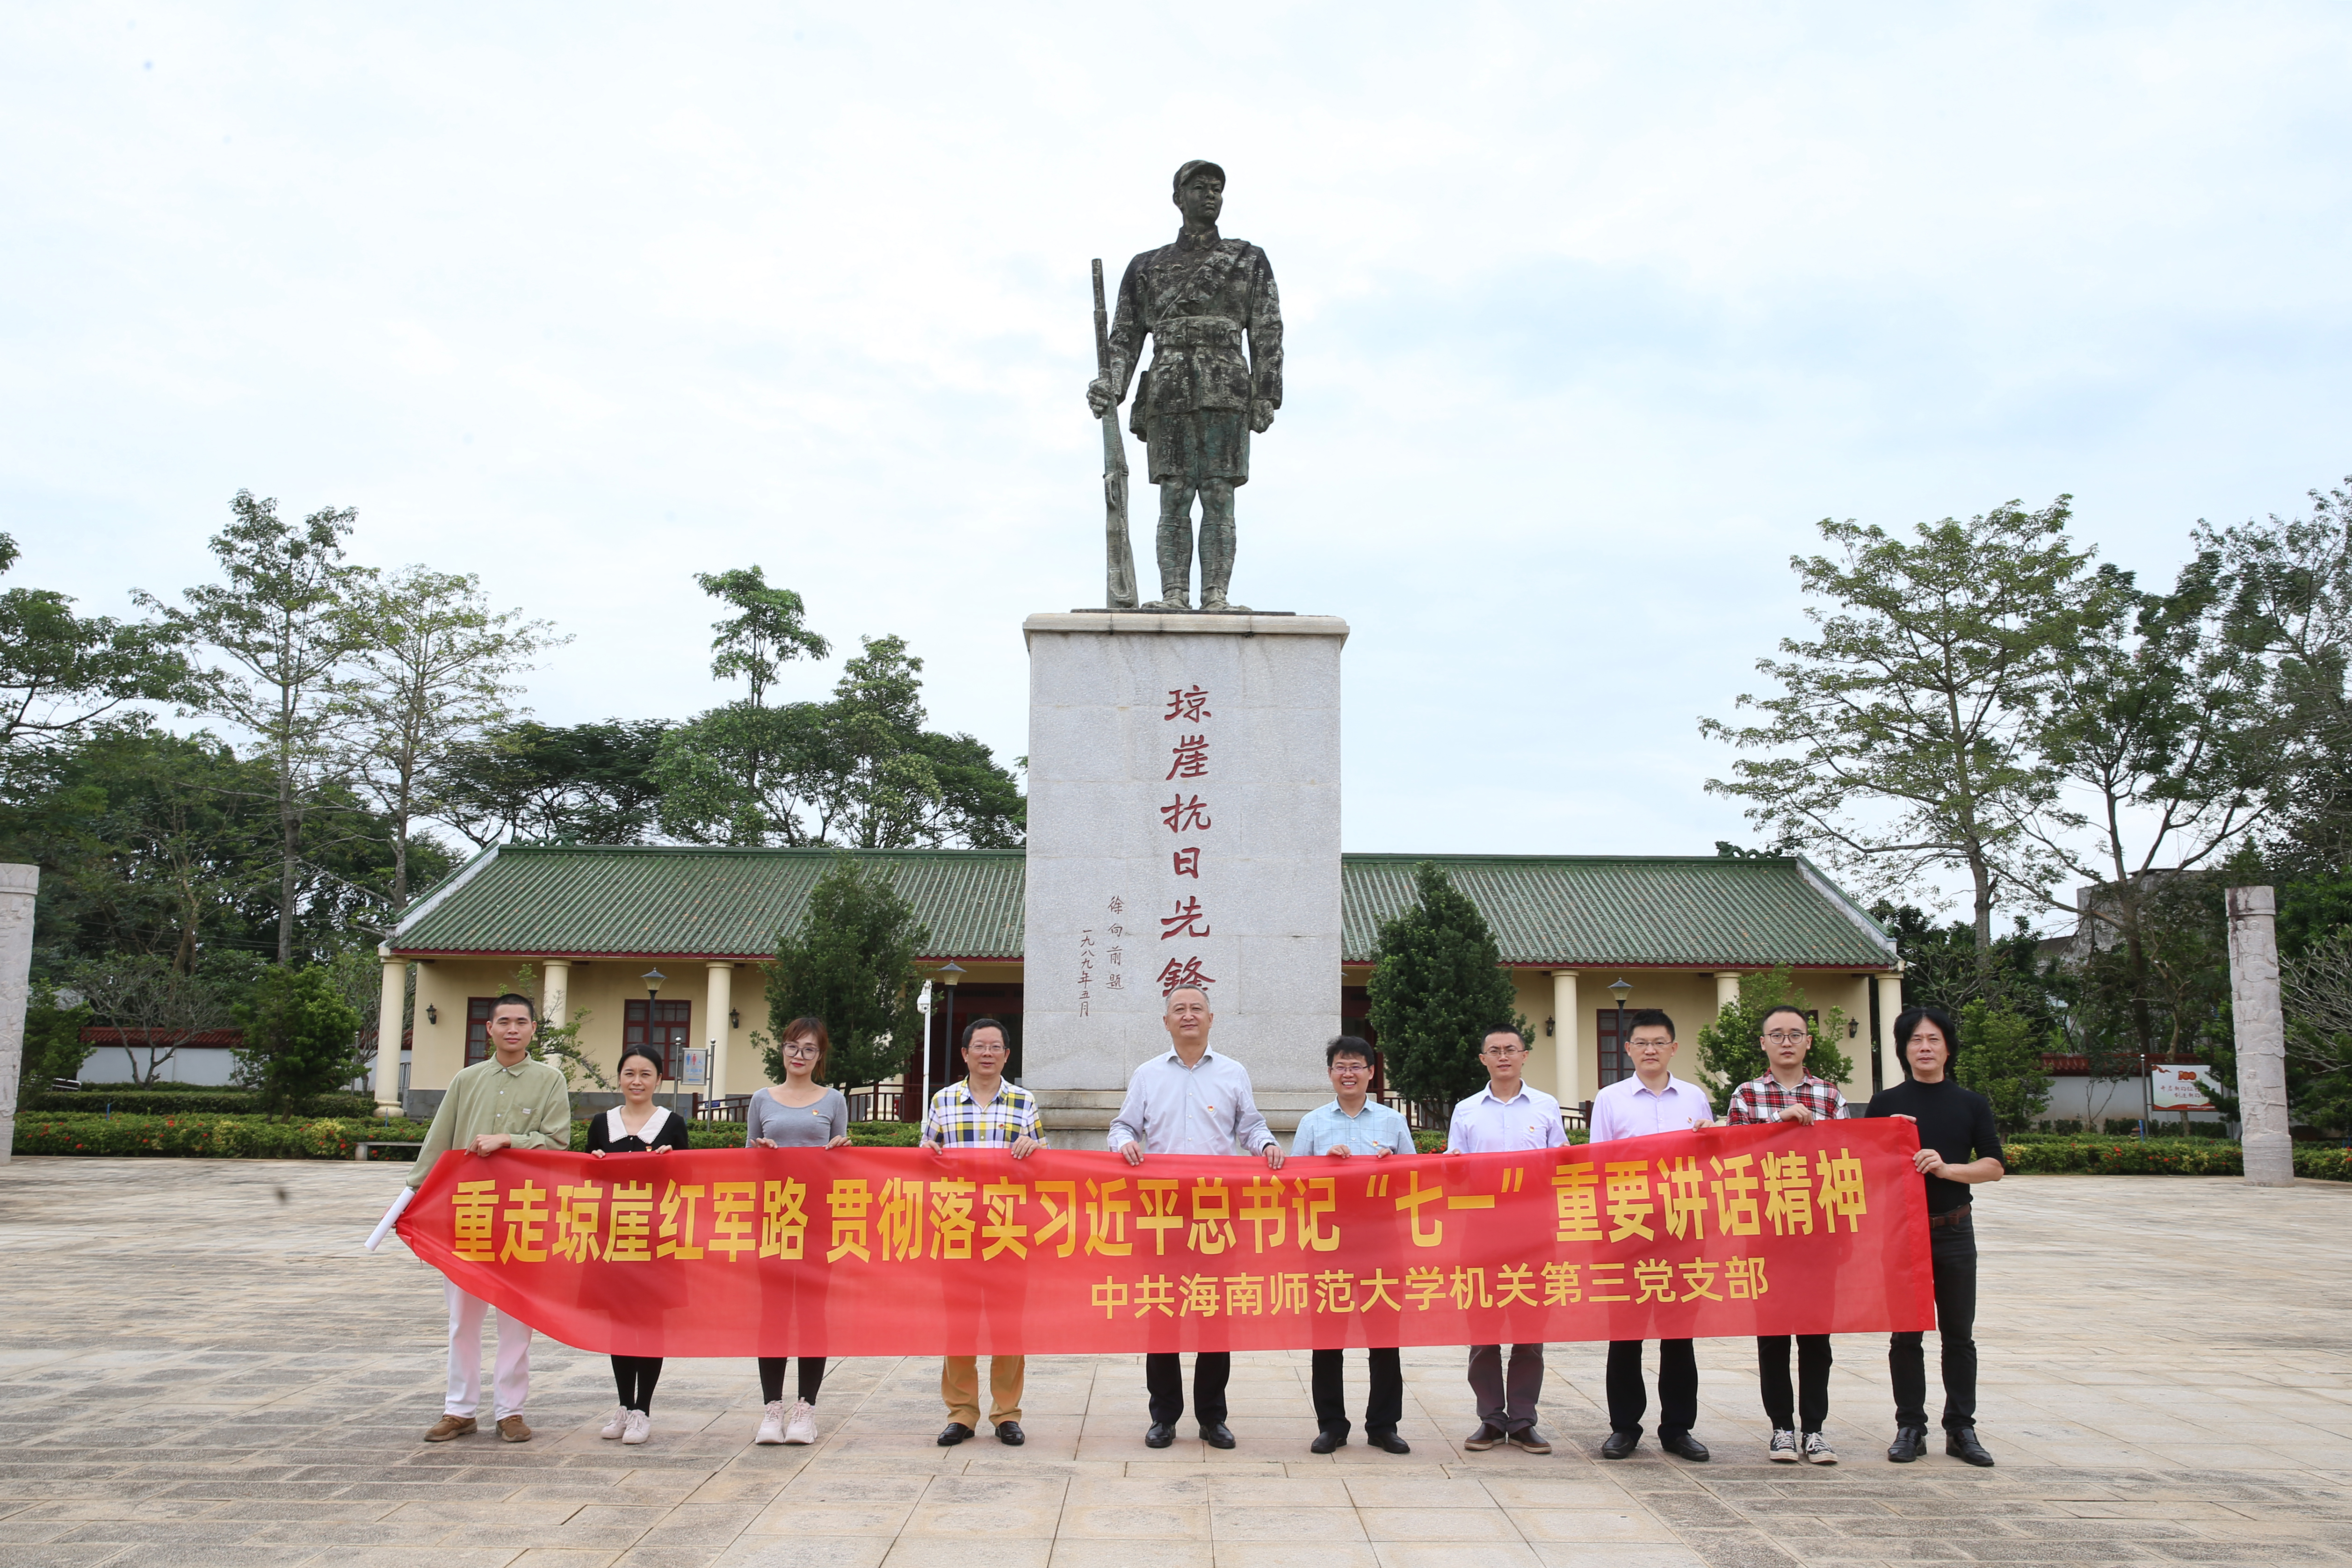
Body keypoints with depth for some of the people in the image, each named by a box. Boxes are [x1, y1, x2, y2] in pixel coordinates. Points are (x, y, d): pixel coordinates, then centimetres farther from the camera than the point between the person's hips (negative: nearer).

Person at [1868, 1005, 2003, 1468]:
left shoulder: (1972, 1104, 5)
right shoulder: (1886, 1103, 3)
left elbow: (1993, 1166, -1)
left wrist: (1945, 1168, -16)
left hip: (1954, 1231, 1)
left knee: (1959, 1334, 7)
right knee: (1906, 1336, 4)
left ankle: (1961, 1428, 16)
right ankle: (1910, 1428, 12)